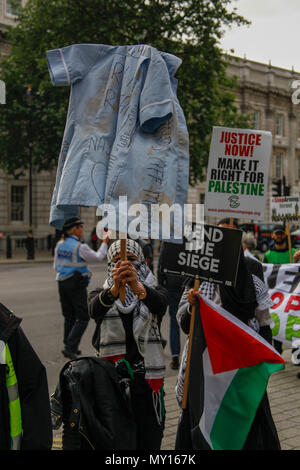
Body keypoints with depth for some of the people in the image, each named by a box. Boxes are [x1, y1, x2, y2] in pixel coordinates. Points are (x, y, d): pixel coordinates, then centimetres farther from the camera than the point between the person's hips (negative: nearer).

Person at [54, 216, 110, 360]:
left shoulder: (60, 244, 5)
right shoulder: (80, 247, -15)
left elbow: (56, 266, 12)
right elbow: (98, 257, -2)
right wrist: (105, 243, 10)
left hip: (62, 283, 7)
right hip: (76, 285, -7)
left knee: (69, 316, 17)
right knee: (83, 317, 0)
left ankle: (70, 348, 21)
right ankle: (70, 347, -8)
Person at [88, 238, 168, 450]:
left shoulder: (153, 291, 5)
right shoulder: (101, 293, 6)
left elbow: (160, 305, -21)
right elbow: (95, 310, -19)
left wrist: (138, 287, -42)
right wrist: (114, 289, -41)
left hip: (147, 377, 0)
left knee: (149, 440, 4)